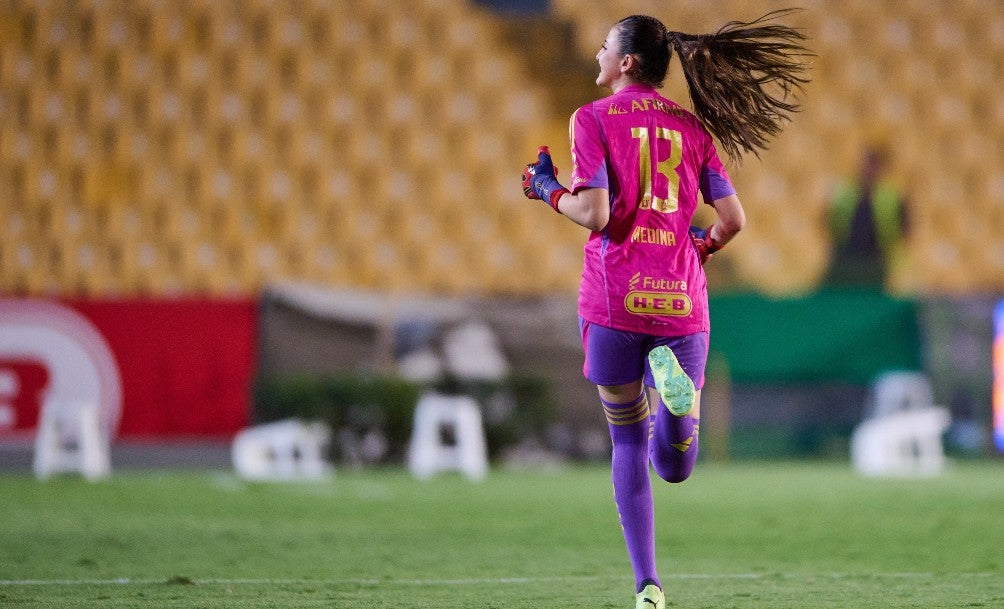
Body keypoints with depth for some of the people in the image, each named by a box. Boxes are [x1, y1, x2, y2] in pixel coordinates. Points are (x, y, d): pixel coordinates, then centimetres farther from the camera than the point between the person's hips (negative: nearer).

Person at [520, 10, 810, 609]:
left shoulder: (593, 119, -1)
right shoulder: (692, 127, 10)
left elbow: (595, 213, -11)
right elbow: (733, 218, 5)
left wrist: (550, 190, 8)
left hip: (614, 298, -2)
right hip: (681, 298, 2)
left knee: (630, 443, 11)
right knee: (675, 467, 8)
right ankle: (672, 381, -26)